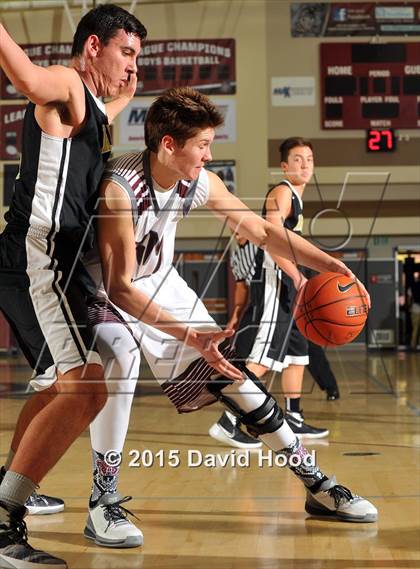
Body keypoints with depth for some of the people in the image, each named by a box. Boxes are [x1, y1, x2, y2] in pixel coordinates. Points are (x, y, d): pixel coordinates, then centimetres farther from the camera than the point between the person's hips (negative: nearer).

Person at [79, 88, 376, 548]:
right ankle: (104, 502, -20)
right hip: (104, 291, -6)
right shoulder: (119, 188, -33)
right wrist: (191, 336, -38)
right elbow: (120, 288, -33)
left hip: (159, 285, 6)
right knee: (122, 359, -36)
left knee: (229, 371, 3)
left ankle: (316, 484, 13)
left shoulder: (200, 183, -14)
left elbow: (263, 232, -2)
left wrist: (330, 265, -10)